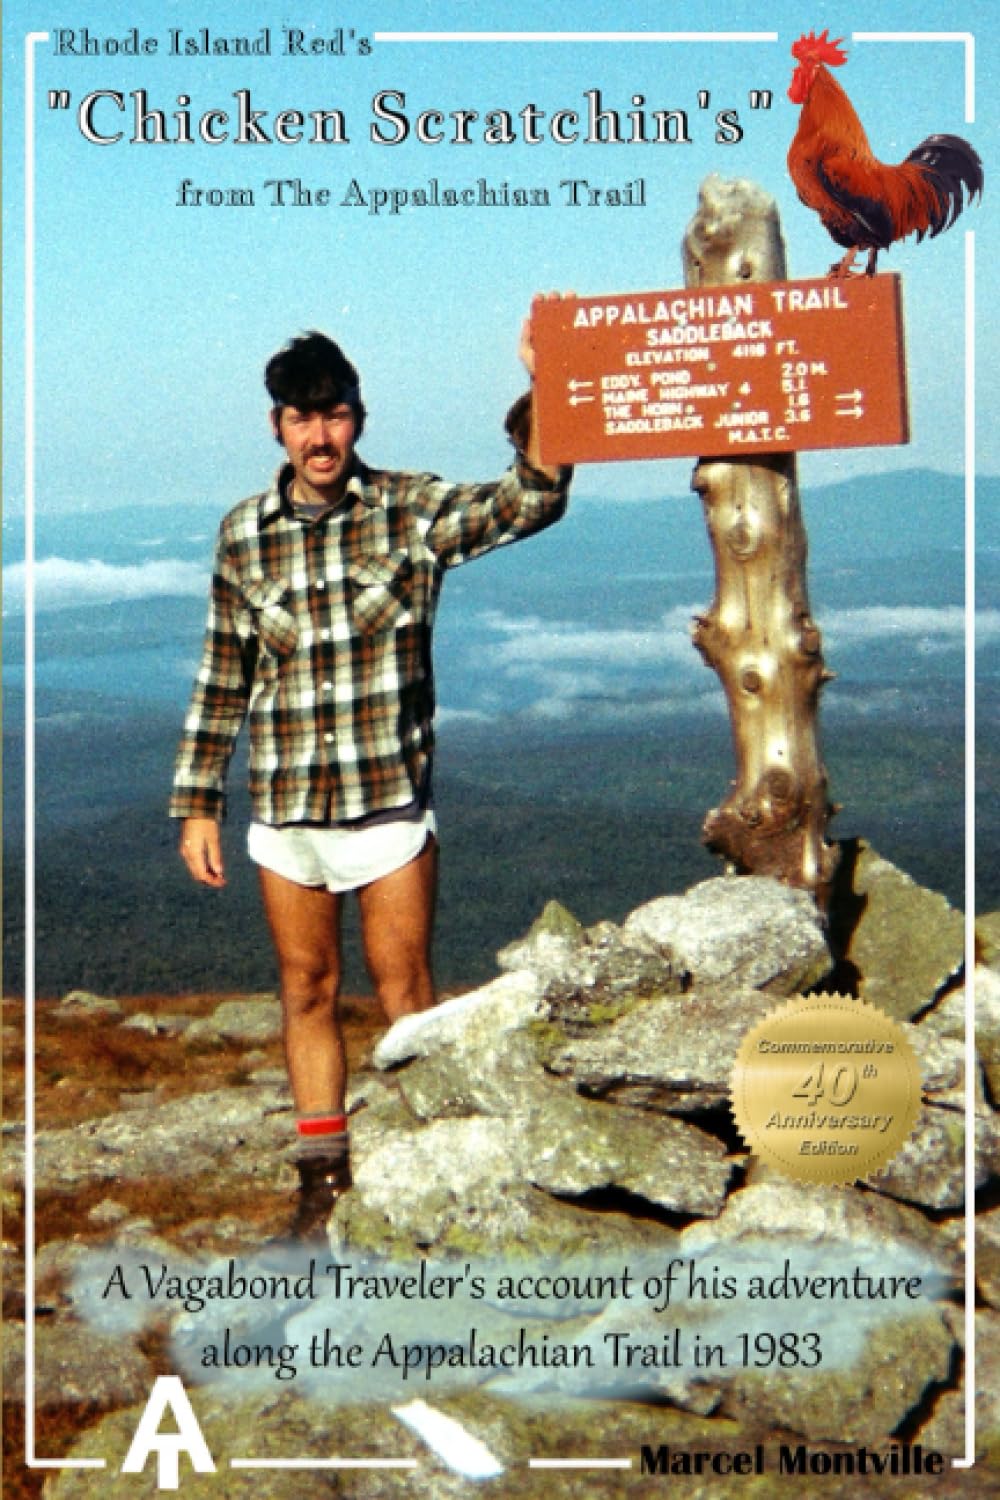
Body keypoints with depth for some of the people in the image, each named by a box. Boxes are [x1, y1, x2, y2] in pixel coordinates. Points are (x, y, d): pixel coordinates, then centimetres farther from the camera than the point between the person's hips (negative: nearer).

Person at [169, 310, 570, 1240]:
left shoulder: (410, 511, -5)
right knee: (306, 993, 11)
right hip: (283, 812, 3)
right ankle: (323, 1180, 24)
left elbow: (532, 501, -20)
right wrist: (197, 803, 8)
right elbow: (220, 680, 9)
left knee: (405, 995, 3)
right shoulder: (243, 533, 3)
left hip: (390, 802, -3)